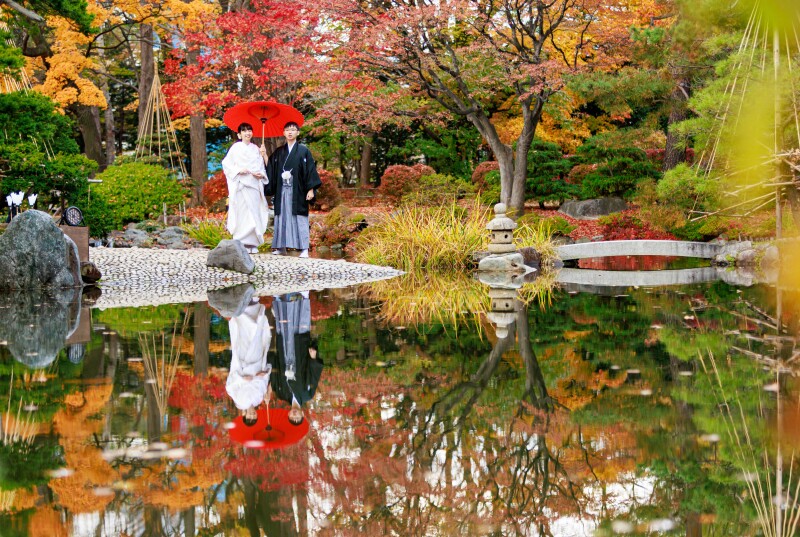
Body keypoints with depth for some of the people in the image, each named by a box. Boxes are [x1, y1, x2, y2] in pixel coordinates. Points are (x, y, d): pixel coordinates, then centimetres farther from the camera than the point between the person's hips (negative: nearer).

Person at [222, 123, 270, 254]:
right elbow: (226, 164, 0)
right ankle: (241, 243, -8)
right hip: (241, 184, -4)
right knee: (243, 213, -10)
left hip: (255, 183, 4)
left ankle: (252, 244, 4)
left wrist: (261, 174, -1)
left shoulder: (255, 149, 15)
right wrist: (238, 171, -13)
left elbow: (261, 166, 19)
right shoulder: (236, 147, 3)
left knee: (255, 213, 0)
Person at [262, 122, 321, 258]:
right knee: (282, 217, 5)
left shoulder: (303, 151, 2)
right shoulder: (279, 152, 13)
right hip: (282, 191, 4)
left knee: (300, 219, -5)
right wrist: (264, 155, -3)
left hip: (297, 190, -4)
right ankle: (281, 247, 10)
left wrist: (311, 189, -10)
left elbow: (311, 170, -3)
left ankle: (304, 249, -6)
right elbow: (270, 168, 9)